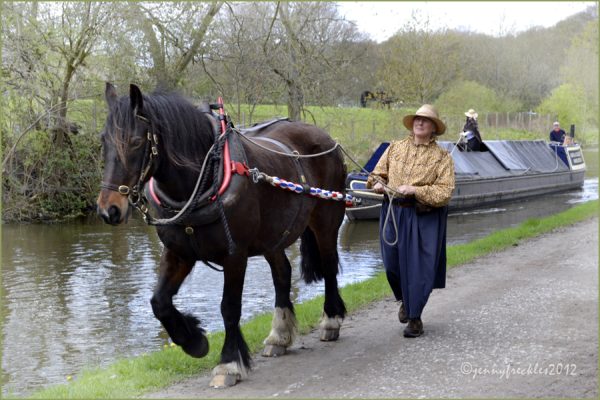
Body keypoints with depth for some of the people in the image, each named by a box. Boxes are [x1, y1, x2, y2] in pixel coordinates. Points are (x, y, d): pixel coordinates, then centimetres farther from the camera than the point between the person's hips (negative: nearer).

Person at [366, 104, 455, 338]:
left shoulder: (442, 157, -1)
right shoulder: (395, 148, 10)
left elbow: (444, 192, -11)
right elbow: (377, 173, 18)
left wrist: (415, 190, -21)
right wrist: (378, 183, -5)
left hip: (424, 218, -3)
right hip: (393, 212, 3)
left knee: (418, 266, -2)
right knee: (392, 263, 7)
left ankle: (414, 317, 13)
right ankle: (405, 300, 37)